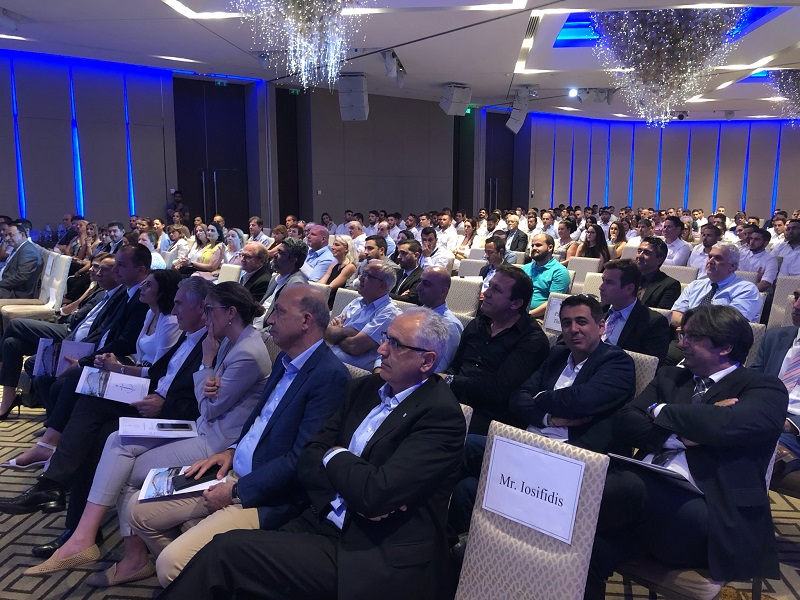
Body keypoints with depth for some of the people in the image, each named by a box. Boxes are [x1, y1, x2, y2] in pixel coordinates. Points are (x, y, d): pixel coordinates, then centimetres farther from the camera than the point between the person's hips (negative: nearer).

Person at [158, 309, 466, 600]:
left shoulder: (441, 414, -14)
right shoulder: (364, 388, 8)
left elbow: (376, 494, -23)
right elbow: (308, 459, 5)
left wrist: (334, 456, -4)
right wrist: (354, 488, -13)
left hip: (377, 561, -6)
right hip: (323, 523, 6)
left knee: (228, 550, -16)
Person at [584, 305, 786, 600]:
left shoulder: (764, 389, 8)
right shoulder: (669, 377, 24)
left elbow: (727, 425, -14)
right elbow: (624, 422, 12)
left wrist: (660, 411, 1)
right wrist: (677, 437, -5)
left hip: (700, 511, -4)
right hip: (645, 489, 4)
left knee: (629, 485, -35)